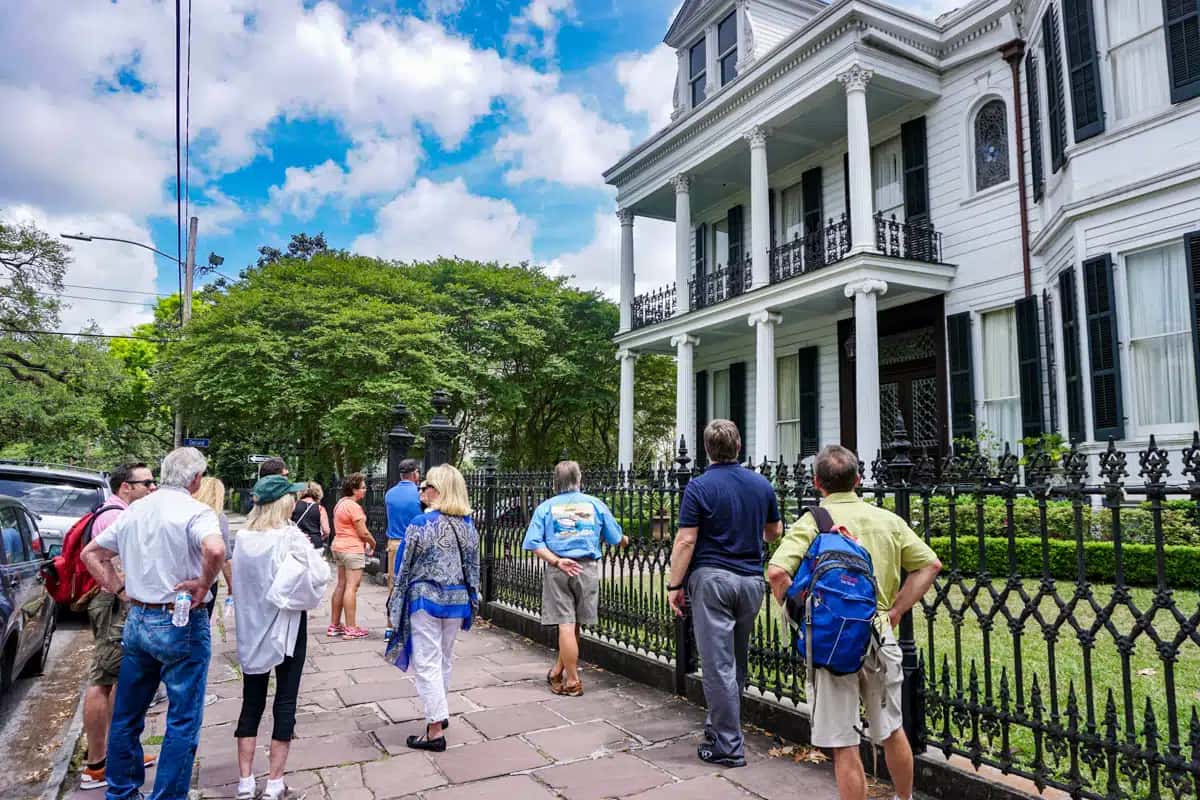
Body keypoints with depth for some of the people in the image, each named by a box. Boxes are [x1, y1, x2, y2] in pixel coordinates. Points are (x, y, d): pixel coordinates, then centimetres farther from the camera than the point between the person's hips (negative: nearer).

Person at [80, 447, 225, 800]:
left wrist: (121, 589, 11)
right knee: (183, 720, 5)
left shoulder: (134, 510, 7)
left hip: (137, 620, 7)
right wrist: (203, 585, -19)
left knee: (126, 715, 20)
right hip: (181, 624, -7)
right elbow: (215, 549, -36)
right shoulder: (195, 511, -16)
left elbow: (91, 552, 15)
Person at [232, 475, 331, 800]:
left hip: (252, 627, 5)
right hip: (286, 627, -5)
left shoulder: (243, 538, -1)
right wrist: (310, 552, -1)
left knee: (252, 702, 14)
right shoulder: (291, 537, -18)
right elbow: (319, 576, -18)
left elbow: (239, 581, 12)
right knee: (285, 703, 6)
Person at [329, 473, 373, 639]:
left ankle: (334, 625, 19)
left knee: (341, 585, 14)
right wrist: (373, 544, 3)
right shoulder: (353, 507, -17)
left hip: (339, 546, 10)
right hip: (353, 549, -10)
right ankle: (350, 628, -5)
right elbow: (363, 533, -16)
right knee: (351, 587, -7)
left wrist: (365, 542, 14)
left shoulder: (340, 503, 14)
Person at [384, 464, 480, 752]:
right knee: (444, 659, 21)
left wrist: (394, 607, 1)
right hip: (457, 600, 6)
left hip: (425, 599, -5)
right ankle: (438, 712, 35)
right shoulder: (468, 524, 2)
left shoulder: (421, 523, -14)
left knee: (427, 663, 3)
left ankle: (435, 730, 6)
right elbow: (473, 565, 8)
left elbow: (404, 568, -9)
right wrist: (472, 600, 18)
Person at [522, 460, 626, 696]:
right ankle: (558, 671, 24)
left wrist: (556, 561, -11)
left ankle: (572, 682, 9)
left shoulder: (546, 507, 5)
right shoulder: (595, 504, 6)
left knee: (566, 624, 3)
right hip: (587, 568, 1)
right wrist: (626, 541, 33)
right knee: (574, 624, 13)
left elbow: (534, 543, -7)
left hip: (558, 570, 0)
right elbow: (616, 537, 12)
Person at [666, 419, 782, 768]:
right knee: (737, 661, 18)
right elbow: (774, 532, 17)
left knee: (719, 664, 0)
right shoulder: (762, 485, 5)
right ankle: (719, 723, 31)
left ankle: (728, 745, 4)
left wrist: (674, 585, -5)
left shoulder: (699, 487, -9)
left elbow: (686, 541, -12)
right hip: (752, 580, 6)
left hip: (712, 579, -5)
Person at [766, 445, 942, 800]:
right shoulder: (888, 520, 3)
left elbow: (777, 573, -23)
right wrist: (895, 611, 7)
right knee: (892, 732, 25)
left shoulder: (811, 523, -10)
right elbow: (930, 564, 6)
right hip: (879, 636, 5)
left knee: (844, 745, 6)